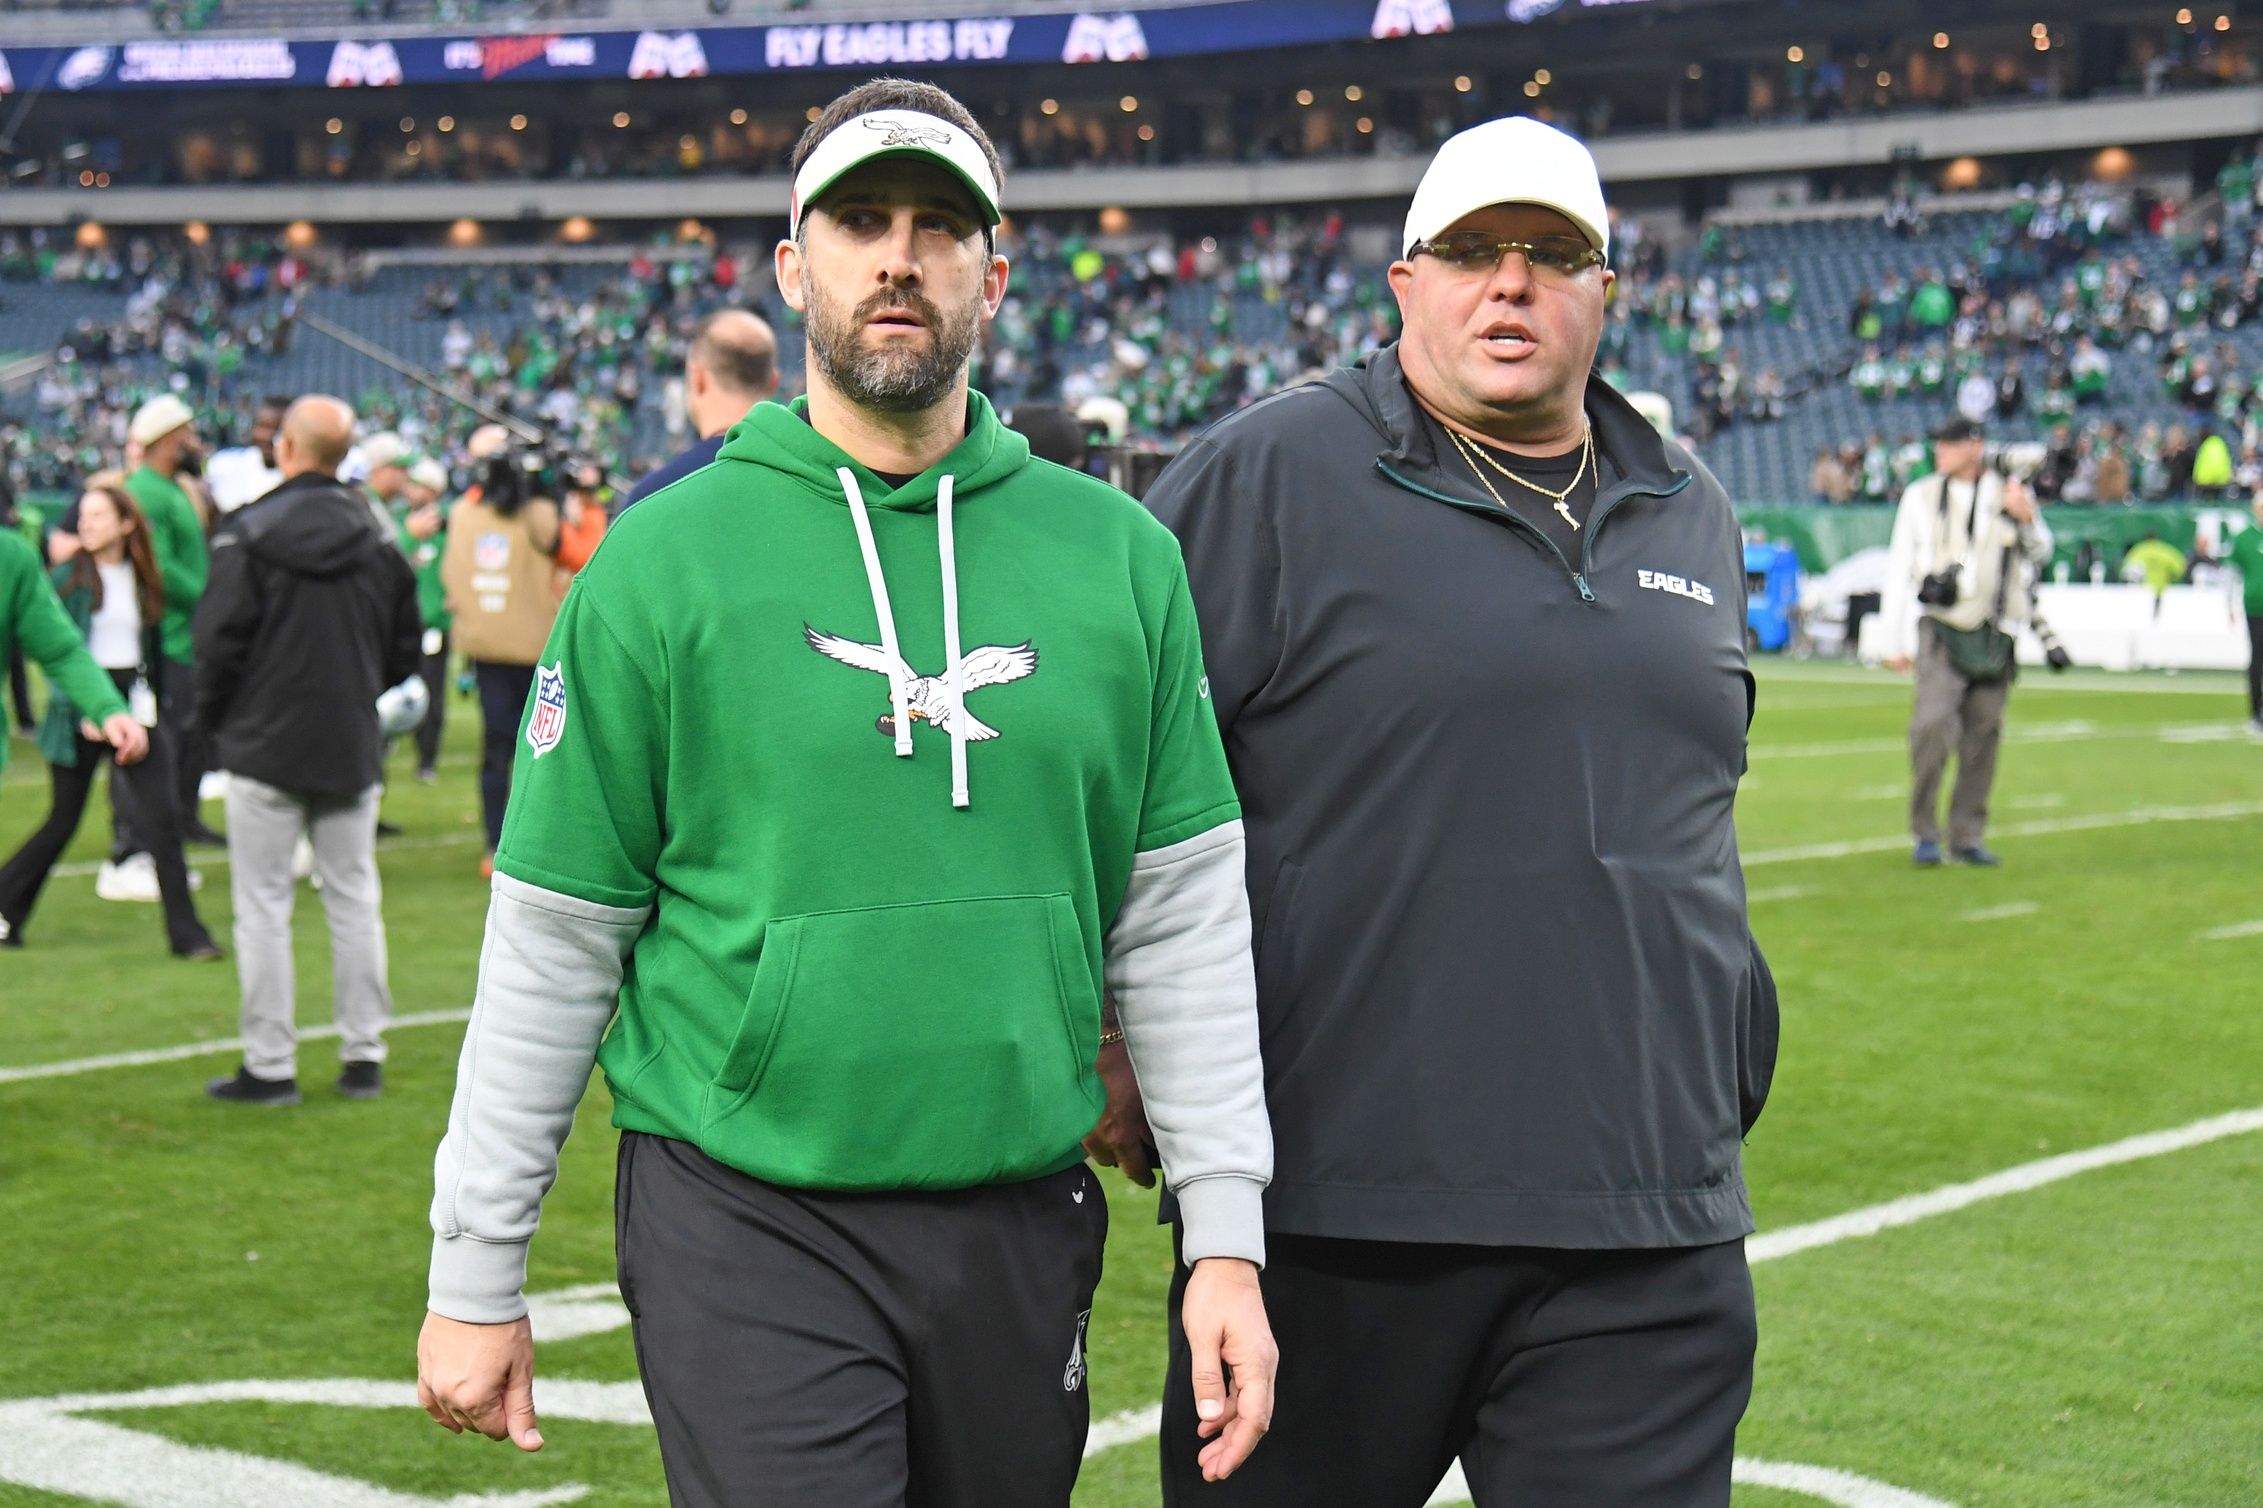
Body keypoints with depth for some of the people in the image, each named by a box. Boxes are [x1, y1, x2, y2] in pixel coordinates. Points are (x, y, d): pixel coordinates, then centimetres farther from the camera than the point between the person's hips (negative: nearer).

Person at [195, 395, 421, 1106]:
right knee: (354, 900, 11)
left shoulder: (247, 534, -12)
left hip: (266, 748, -4)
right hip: (352, 751, 4)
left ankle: (270, 1066, 3)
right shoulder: (378, 537, 3)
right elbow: (405, 648, 8)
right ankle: (364, 1055, 14)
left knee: (263, 906, 2)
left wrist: (217, 714, 6)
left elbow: (219, 642, -11)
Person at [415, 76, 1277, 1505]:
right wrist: (476, 1275, 1)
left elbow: (1182, 916, 5)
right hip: (750, 1225, -3)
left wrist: (1226, 1231, 1)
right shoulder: (666, 558, -3)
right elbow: (555, 940, 0)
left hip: (1022, 1219, 3)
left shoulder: (1118, 555, 4)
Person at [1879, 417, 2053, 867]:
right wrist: (1894, 640, 4)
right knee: (1933, 724, -17)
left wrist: (2026, 520, -12)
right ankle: (1925, 834, -8)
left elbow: (2040, 553, 10)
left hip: (1993, 633, 2)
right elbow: (1899, 568, 9)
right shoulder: (1921, 496, 8)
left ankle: (1967, 837, 14)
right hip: (1940, 628, -2)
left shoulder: (2011, 494, 9)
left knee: (1984, 735, 4)